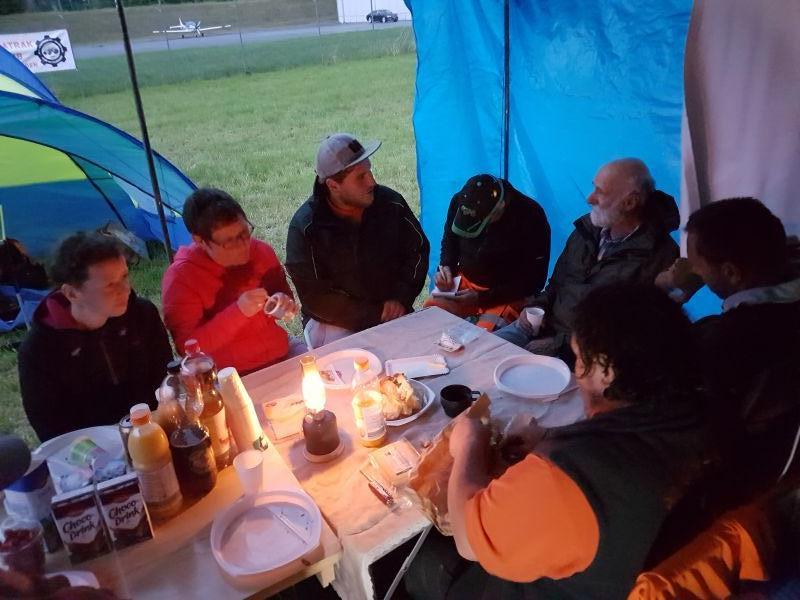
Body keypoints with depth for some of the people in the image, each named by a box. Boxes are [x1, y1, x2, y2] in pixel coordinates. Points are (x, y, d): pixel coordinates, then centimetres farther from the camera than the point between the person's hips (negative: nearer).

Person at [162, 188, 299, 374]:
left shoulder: (262, 251, -2)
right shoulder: (180, 278, -15)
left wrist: (282, 302, -9)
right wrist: (238, 312, -30)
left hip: (282, 353, 6)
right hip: (231, 376, -6)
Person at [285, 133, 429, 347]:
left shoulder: (390, 202, -5)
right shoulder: (304, 227, -15)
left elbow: (419, 249, 8)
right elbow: (316, 297, -14)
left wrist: (401, 298, -7)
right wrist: (376, 318, -18)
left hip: (391, 311, 3)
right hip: (336, 320, -3)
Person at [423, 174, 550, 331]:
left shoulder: (530, 218, -21)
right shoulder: (460, 201, -10)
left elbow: (533, 281, -14)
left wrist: (481, 298, -20)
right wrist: (446, 267, -8)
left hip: (506, 295, -4)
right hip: (464, 282, 4)